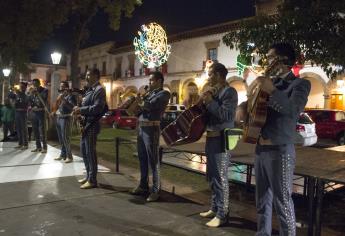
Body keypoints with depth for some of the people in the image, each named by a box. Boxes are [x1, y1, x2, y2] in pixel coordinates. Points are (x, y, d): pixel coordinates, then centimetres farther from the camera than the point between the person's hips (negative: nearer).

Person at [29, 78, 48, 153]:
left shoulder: (44, 90, -1)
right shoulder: (33, 91, 13)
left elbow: (44, 100, -12)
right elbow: (30, 101, 12)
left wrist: (37, 93, -16)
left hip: (41, 112, -5)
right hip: (34, 112, 5)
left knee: (42, 130, -8)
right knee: (35, 130, 7)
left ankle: (44, 147, -4)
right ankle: (38, 146, 15)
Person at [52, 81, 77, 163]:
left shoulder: (70, 96, -9)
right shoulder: (60, 95, 17)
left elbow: (72, 107, -24)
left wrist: (64, 100, -30)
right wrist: (55, 112, 8)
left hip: (65, 118, -8)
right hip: (58, 118, 8)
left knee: (65, 138, -11)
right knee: (60, 138, 12)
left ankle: (69, 156, -4)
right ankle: (63, 154, 22)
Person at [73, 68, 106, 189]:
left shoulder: (99, 90, -12)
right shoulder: (90, 89, 19)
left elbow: (97, 108, -23)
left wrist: (81, 110, -18)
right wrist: (79, 109, 3)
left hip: (92, 125, -10)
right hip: (86, 124, 10)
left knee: (90, 152, -4)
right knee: (84, 150, 15)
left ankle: (92, 180, 5)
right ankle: (88, 176, 27)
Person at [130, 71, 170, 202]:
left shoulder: (164, 93, -4)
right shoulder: (149, 93, 20)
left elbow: (151, 106, -18)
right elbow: (141, 107, 18)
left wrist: (140, 101, -3)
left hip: (151, 129, -8)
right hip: (141, 128, 8)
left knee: (153, 161, -3)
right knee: (142, 159, 14)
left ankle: (155, 191, 5)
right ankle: (143, 186, 26)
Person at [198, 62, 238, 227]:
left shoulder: (229, 92, -11)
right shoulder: (214, 91, 15)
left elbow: (227, 116, -24)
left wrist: (210, 102, -19)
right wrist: (203, 103, 2)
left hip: (221, 139, -9)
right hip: (211, 138, 9)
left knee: (220, 178, -2)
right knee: (212, 176, 16)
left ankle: (222, 214, 8)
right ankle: (214, 208, 30)